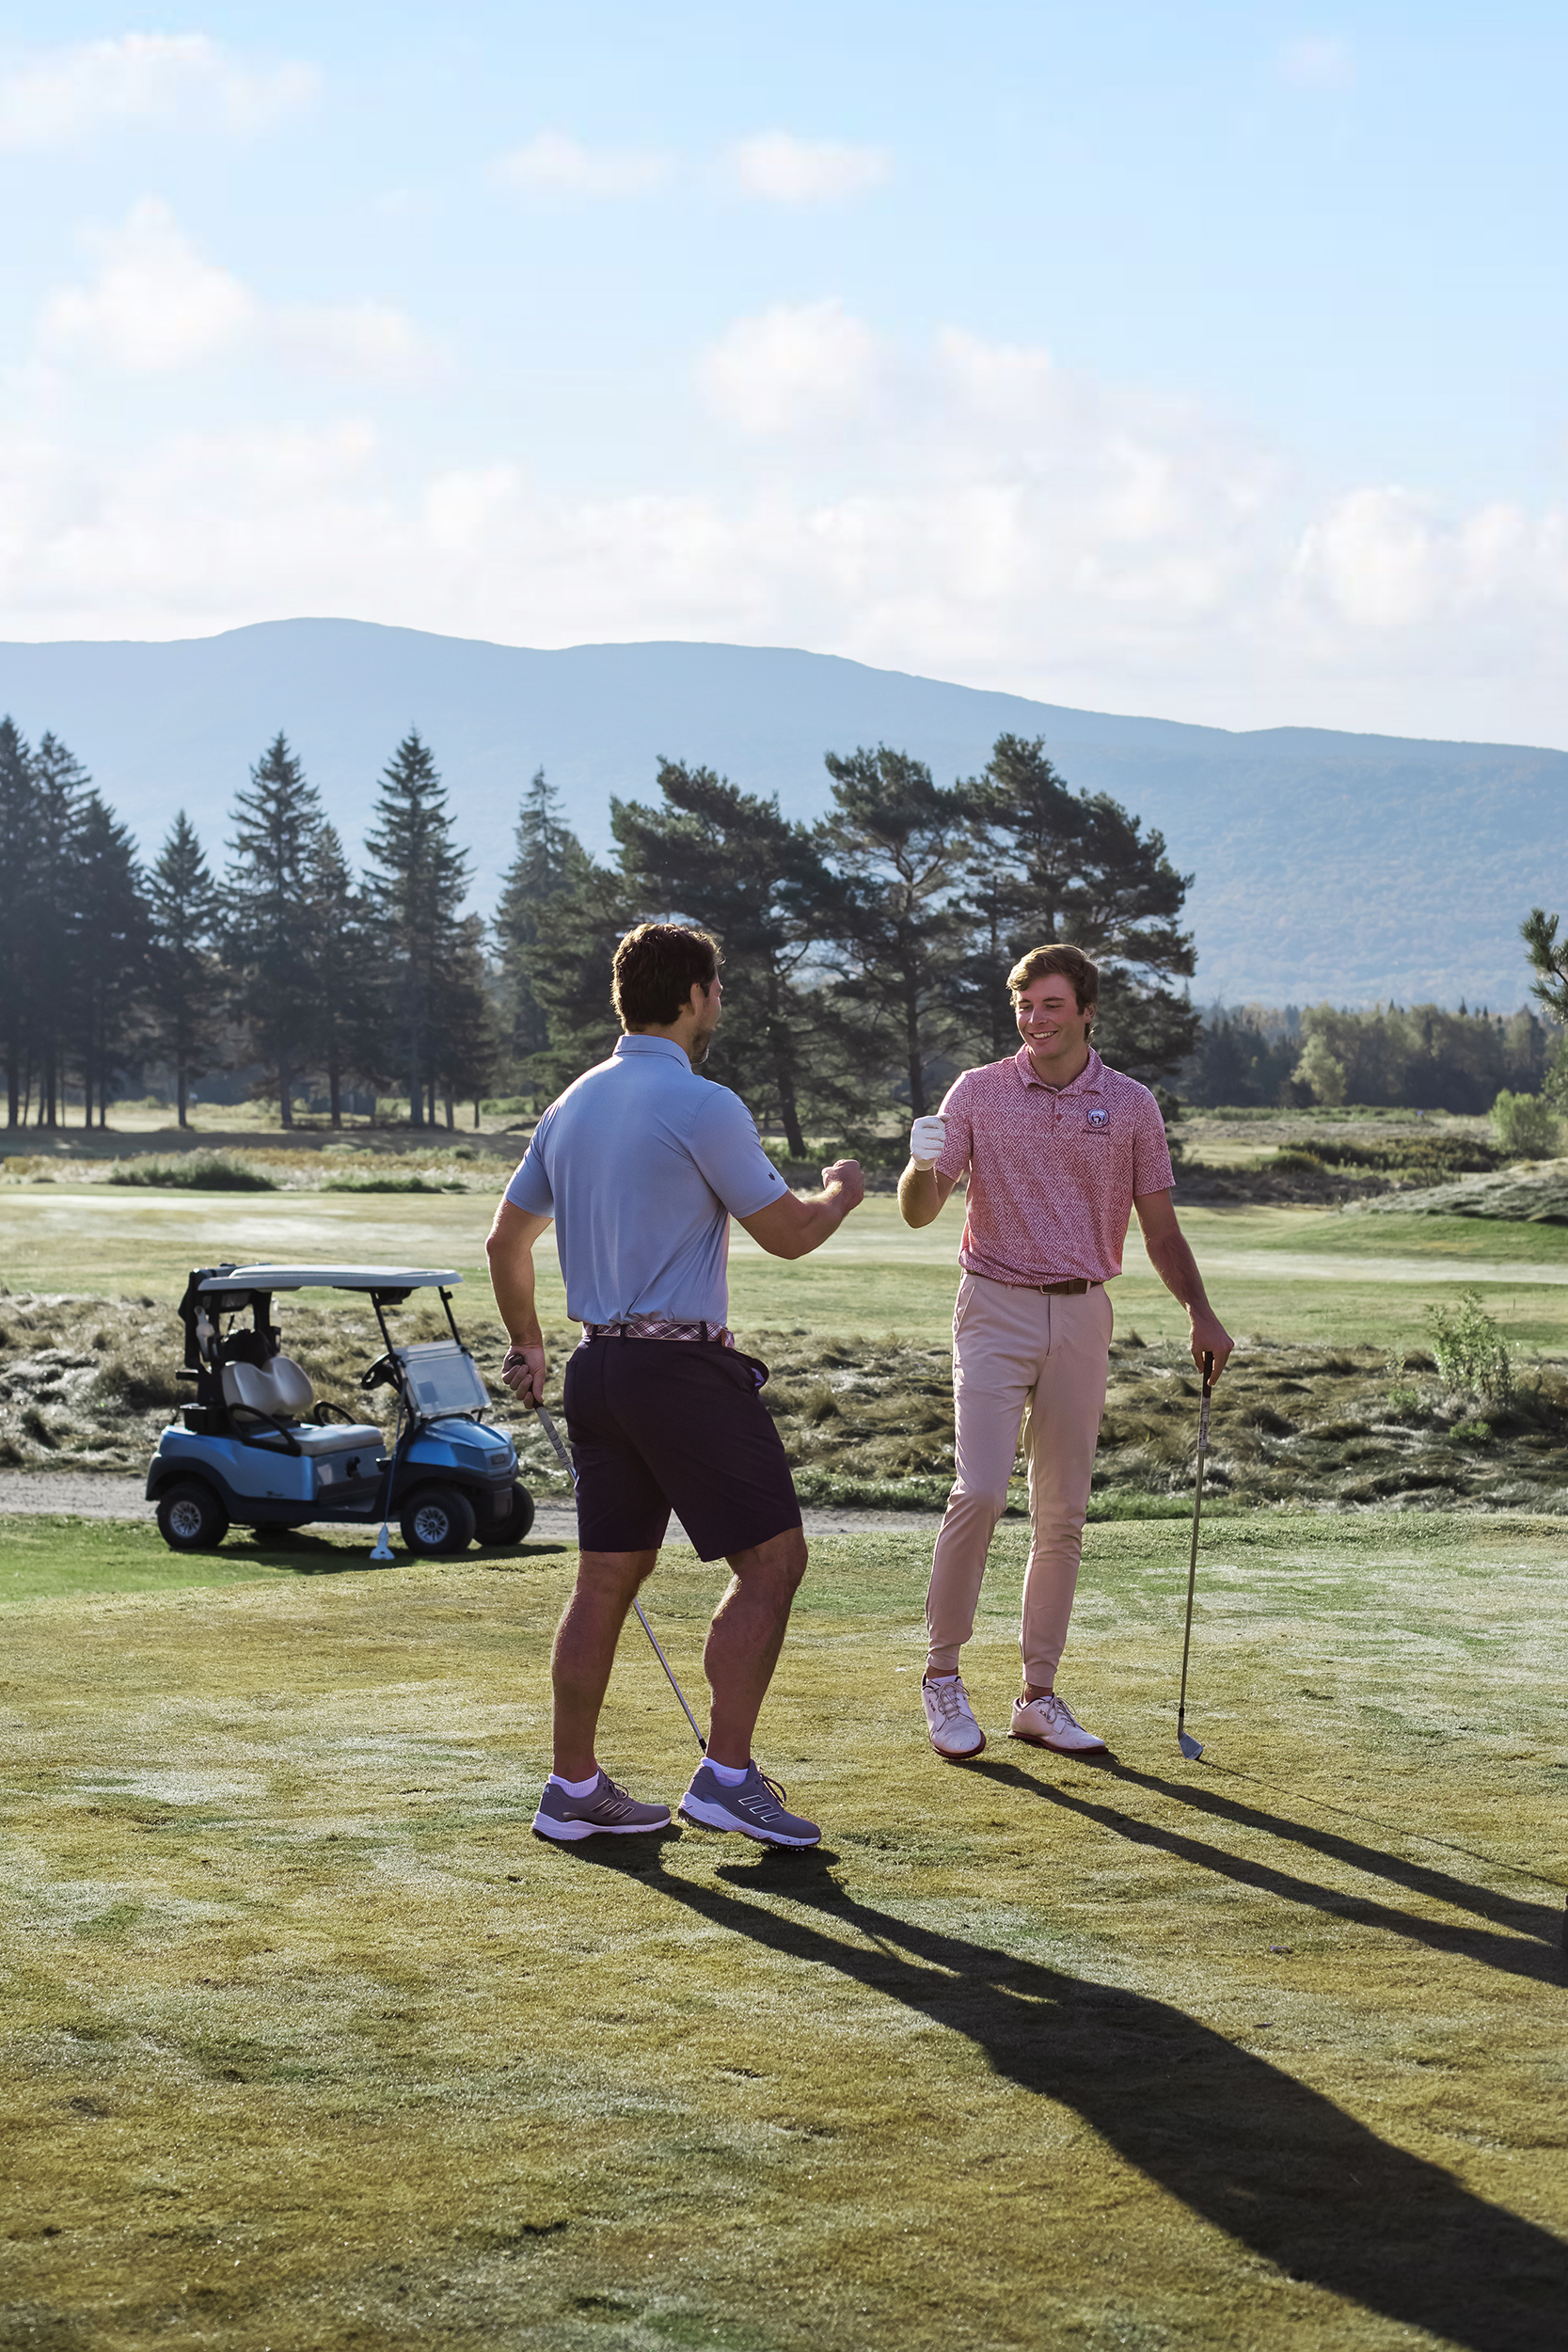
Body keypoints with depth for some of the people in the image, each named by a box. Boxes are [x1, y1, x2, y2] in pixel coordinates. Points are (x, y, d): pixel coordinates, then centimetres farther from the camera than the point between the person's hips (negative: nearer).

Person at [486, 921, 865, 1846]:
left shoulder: (572, 1105, 12)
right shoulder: (703, 1107, -13)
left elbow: (506, 1238, 20)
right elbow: (788, 1233, -7)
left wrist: (528, 1344, 33)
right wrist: (842, 1191, 14)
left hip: (600, 1365, 9)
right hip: (686, 1369, -8)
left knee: (609, 1575, 12)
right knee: (773, 1559, -2)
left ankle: (575, 1788, 15)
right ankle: (727, 1776, -6)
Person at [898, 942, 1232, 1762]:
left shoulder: (1131, 1104, 5)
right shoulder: (977, 1092, 1)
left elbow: (1159, 1228, 9)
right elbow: (919, 1211, -3)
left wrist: (1200, 1312, -4)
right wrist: (923, 1166, -25)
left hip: (1083, 1317, 2)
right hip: (997, 1309, -2)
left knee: (1062, 1516, 5)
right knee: (979, 1492, -16)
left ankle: (1039, 1696, 13)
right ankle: (943, 1676, -4)